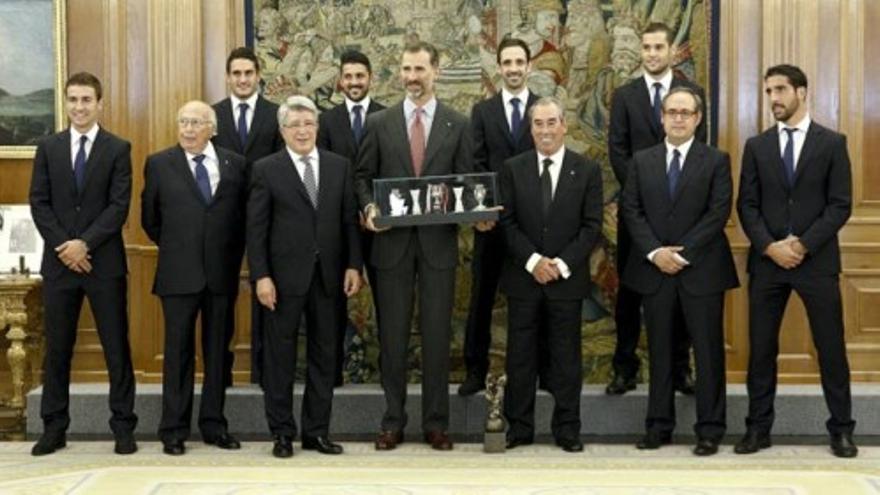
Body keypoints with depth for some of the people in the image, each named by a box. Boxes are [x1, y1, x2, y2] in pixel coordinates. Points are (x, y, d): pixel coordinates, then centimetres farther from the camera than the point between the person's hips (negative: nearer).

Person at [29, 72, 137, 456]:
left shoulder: (118, 149, 0)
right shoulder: (48, 147, 8)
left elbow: (119, 206, -7)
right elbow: (39, 203, 4)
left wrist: (85, 243, -15)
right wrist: (63, 246, -9)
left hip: (105, 262, -2)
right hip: (59, 261, 2)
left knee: (116, 346, 2)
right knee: (57, 348, 7)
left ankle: (123, 426, 9)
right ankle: (54, 427, 15)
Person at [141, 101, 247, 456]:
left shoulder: (235, 165, 5)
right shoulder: (159, 164, 2)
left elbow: (243, 217, 11)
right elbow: (150, 218, 9)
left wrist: (232, 258, 9)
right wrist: (175, 249, 11)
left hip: (222, 273, 2)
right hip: (179, 274, -2)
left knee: (218, 351, 8)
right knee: (178, 351, 2)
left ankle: (214, 425, 17)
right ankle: (174, 430, 8)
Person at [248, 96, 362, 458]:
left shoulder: (339, 166, 8)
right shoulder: (266, 169, -1)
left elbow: (349, 220, 8)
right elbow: (256, 228, -4)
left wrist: (353, 265, 0)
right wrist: (261, 276, -10)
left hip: (328, 275, 3)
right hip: (285, 276, -3)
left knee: (324, 354, 7)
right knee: (280, 356, 4)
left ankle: (317, 431, 17)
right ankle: (282, 433, 14)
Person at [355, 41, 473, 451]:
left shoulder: (458, 125, 6)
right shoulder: (379, 123, 6)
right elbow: (362, 176, 8)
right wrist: (369, 207, -10)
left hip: (439, 241, 0)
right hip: (393, 241, 0)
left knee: (437, 334, 3)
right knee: (393, 334, 6)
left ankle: (436, 423, 13)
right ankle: (393, 421, 15)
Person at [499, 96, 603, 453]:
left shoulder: (587, 171, 2)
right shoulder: (513, 169, 4)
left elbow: (592, 226, -2)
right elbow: (507, 222, -1)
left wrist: (562, 264, -12)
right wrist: (533, 261, -12)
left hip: (567, 278, -1)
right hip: (523, 277, 1)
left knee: (566, 356, 5)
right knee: (520, 355, 6)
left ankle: (567, 429, 13)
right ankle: (519, 426, 14)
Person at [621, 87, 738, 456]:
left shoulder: (716, 161, 2)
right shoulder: (641, 161, 10)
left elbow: (719, 213, -7)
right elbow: (632, 211, 3)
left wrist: (681, 252, -13)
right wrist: (654, 252, -10)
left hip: (702, 269, -2)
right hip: (654, 269, 3)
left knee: (708, 352, 2)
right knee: (660, 352, 8)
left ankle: (710, 430, 9)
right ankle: (659, 427, 15)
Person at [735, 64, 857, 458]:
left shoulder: (832, 143, 1)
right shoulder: (756, 146, 8)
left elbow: (840, 205, -4)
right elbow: (746, 205, 4)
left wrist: (804, 244, -14)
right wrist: (769, 247, -11)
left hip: (817, 261, -2)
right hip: (767, 262, 2)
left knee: (830, 347, 3)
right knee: (761, 348, 5)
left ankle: (841, 429, 15)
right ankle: (758, 428, 15)